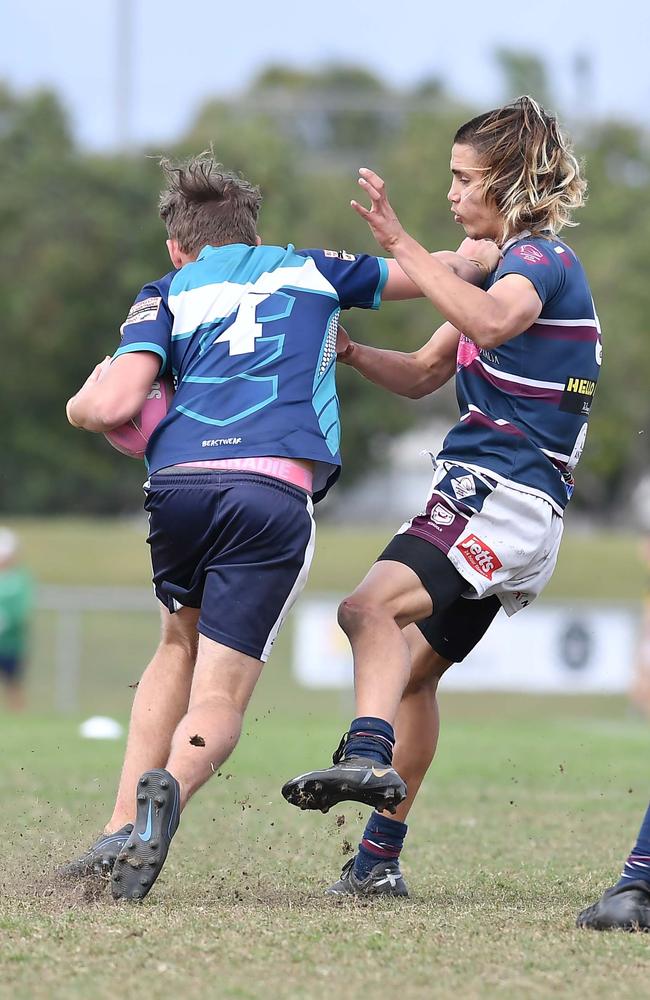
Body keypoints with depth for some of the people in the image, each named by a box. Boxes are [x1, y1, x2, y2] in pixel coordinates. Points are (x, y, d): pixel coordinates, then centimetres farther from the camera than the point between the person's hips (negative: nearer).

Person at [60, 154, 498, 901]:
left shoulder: (168, 294, 19)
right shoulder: (309, 270, 25)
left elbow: (112, 405, 3)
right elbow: (446, 271, 36)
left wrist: (82, 403, 25)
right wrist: (480, 252, 56)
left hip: (178, 484, 1)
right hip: (275, 491, -1)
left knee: (180, 644, 29)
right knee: (219, 700, 0)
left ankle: (121, 828, 18)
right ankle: (170, 788, -35)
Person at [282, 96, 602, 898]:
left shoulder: (543, 259, -8)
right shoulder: (514, 266, 23)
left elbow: (490, 323, -33)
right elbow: (424, 374, 26)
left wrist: (400, 244, -33)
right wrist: (350, 352, 7)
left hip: (502, 494, -10)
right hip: (487, 501, 10)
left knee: (374, 605, -30)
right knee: (413, 668, 14)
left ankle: (368, 756, -49)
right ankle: (379, 859, 19)